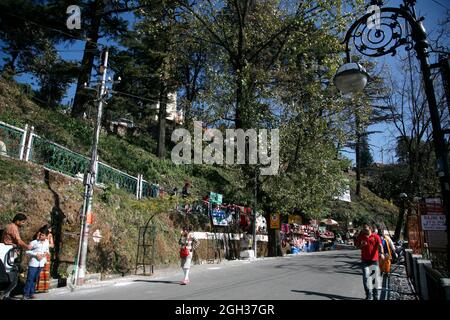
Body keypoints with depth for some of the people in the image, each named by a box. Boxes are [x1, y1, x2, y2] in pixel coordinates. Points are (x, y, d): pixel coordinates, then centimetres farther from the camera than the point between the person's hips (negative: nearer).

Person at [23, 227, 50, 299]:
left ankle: (31, 293, 20)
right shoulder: (34, 242, -10)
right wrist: (36, 254, -17)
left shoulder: (47, 242, 5)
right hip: (33, 263, -4)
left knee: (35, 279, 12)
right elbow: (27, 251, -7)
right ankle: (25, 294, 4)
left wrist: (46, 252, -2)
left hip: (41, 264, 5)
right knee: (29, 279, -4)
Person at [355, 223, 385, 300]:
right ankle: (369, 295, 5)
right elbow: (357, 246, 11)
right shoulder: (360, 236, 3)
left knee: (377, 276, 8)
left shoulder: (375, 236, -4)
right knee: (366, 277, -4)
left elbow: (380, 245, -18)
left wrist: (381, 253, -36)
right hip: (365, 260, 1)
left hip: (374, 259, -1)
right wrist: (361, 245, -12)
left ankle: (377, 294, 26)